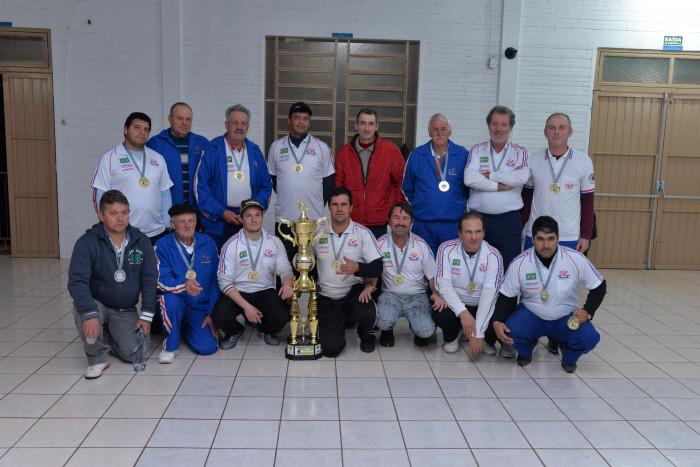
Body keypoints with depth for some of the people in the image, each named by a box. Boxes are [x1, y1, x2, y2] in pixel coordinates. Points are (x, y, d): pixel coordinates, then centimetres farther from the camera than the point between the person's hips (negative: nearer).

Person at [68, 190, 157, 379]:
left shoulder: (141, 242, -5)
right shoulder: (87, 243, -15)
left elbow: (149, 280, -2)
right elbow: (77, 281, -21)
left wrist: (146, 316, -7)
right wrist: (90, 313, -35)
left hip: (126, 311, 2)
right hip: (96, 304, -2)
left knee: (134, 354, -12)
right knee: (81, 311, -36)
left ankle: (106, 337, 23)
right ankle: (98, 357, -8)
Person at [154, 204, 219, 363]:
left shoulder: (208, 243, 3)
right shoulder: (162, 246, -7)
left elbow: (215, 280, 4)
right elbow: (161, 281, -17)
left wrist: (212, 312, -2)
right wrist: (184, 285, -39)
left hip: (200, 308, 3)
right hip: (173, 302, -3)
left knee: (208, 347, -15)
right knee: (171, 300, -38)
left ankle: (183, 328, 20)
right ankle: (170, 345, -10)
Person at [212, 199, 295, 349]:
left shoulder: (274, 242, 1)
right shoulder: (231, 245, -8)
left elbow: (284, 269, 4)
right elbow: (225, 281, -9)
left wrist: (287, 283, -23)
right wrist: (246, 306, -20)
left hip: (265, 291, 2)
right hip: (237, 292, -1)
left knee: (282, 316, -26)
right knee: (220, 317, -28)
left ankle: (266, 330, 14)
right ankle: (235, 332, 12)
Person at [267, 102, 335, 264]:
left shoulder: (322, 147, 4)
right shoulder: (276, 147, 8)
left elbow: (328, 179, 7)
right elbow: (271, 178, 15)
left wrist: (319, 205, 2)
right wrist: (284, 199, 7)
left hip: (314, 219, -1)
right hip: (284, 217, 1)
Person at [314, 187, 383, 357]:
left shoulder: (363, 233, -4)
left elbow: (377, 267, -10)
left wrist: (357, 267, -29)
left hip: (355, 291, -1)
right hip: (327, 296, 1)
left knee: (367, 314, -35)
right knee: (330, 348, -13)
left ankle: (365, 333, 6)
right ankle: (342, 320, 24)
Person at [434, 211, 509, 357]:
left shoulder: (494, 256, -13)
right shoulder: (446, 249, -10)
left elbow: (489, 295, -21)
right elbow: (444, 285, -16)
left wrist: (478, 334, -27)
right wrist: (463, 312, -32)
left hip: (483, 307, 0)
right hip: (455, 305, 0)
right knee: (440, 314, -32)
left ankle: (488, 341, 10)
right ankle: (451, 337, 6)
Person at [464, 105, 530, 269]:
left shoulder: (520, 152, 7)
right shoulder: (477, 150, 7)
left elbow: (521, 177, -14)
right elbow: (469, 179, -11)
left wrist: (488, 175, -9)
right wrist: (501, 185, -13)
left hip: (509, 220, 0)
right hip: (478, 218, 0)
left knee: (508, 270, 2)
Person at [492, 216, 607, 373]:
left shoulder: (576, 259, -14)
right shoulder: (519, 263, -13)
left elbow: (599, 287, -1)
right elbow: (506, 296, -4)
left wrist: (587, 311, -17)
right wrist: (497, 321, -21)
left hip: (566, 318, 0)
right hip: (530, 314, 0)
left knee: (589, 338, -28)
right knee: (511, 331, -30)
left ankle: (569, 359, 12)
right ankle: (525, 353, 11)